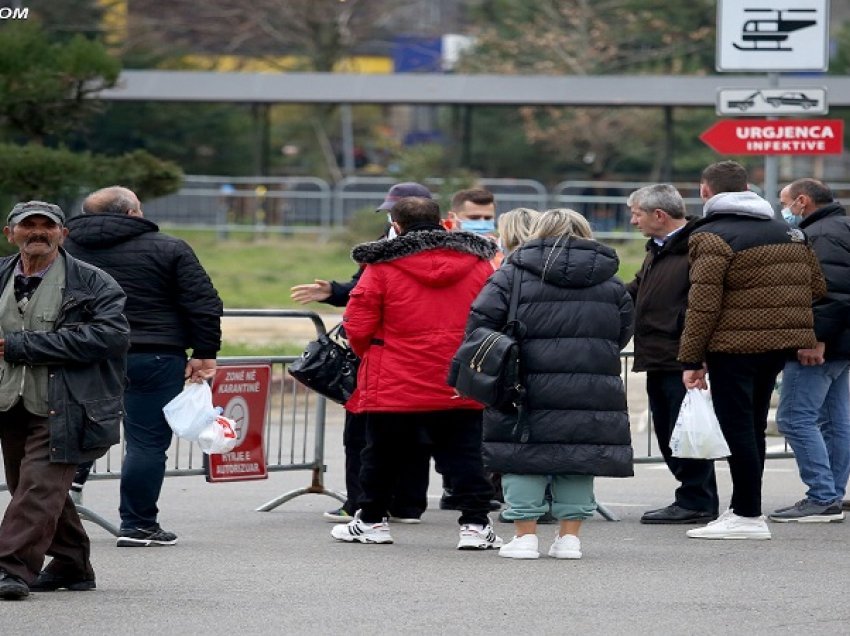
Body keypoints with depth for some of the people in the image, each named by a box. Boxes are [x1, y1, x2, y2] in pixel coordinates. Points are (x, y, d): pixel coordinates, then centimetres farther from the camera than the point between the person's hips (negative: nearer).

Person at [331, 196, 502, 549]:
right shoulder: (478, 263, 2)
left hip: (394, 385, -2)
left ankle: (371, 521, 24)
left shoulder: (382, 267, -8)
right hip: (461, 387, 2)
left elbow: (358, 326, -6)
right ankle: (475, 524, 0)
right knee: (464, 455, 6)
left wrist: (370, 355, 15)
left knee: (382, 454, 13)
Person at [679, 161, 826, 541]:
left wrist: (691, 359, -12)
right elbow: (816, 289, 18)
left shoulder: (711, 238, -9)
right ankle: (742, 508, 22)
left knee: (737, 427, -4)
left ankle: (748, 517, -5)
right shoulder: (789, 232, 15)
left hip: (734, 346, -7)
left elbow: (703, 305, -15)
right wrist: (800, 334, 25)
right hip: (780, 345, 7)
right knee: (753, 425, 16)